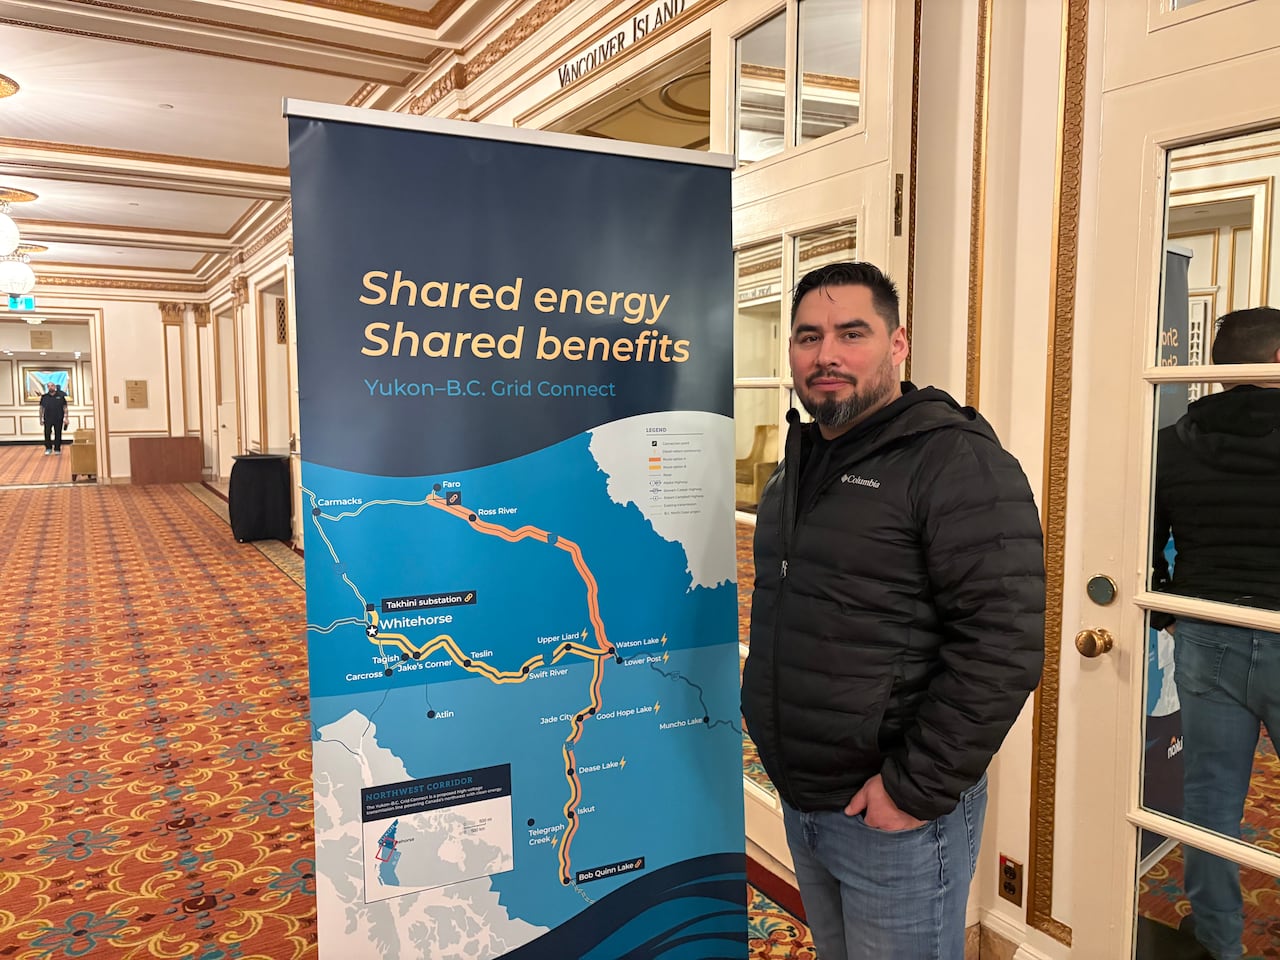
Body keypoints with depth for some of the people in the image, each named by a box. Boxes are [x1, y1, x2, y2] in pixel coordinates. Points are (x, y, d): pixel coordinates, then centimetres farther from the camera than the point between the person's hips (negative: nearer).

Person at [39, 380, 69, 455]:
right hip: (48, 419, 1)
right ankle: (48, 448, 6)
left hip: (58, 419, -1)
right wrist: (41, 419, 6)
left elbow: (65, 407, 4)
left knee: (58, 434, 3)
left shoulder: (60, 396, 4)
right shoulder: (44, 397, 6)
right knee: (47, 434, -4)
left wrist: (66, 418, -1)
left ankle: (57, 449, 11)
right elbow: (41, 408, 10)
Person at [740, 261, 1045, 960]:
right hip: (798, 799, 8)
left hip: (895, 818, -7)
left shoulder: (957, 463, -18)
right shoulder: (798, 463, 9)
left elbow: (1004, 645, -23)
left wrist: (917, 788, -20)